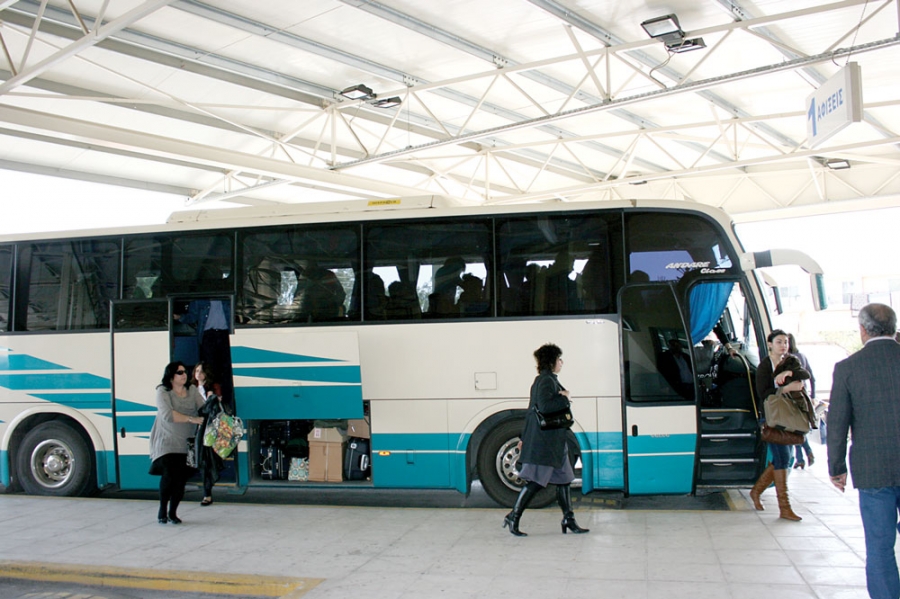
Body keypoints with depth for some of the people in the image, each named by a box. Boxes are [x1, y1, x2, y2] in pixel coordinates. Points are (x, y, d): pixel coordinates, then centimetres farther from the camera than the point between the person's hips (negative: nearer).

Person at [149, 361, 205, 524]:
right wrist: (190, 419, -29)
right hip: (166, 442, -4)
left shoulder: (192, 390, 5)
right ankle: (162, 511, 5)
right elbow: (167, 415, -22)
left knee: (181, 478, -1)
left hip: (186, 443, 4)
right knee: (168, 475, -16)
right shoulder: (163, 392, -8)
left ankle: (172, 512, 15)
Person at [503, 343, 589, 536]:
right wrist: (564, 398, -14)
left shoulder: (544, 380, 18)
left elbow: (533, 409, 20)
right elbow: (544, 406, -29)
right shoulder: (546, 381, -14)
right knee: (536, 481, -6)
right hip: (543, 441, -11)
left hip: (554, 441, 11)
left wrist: (526, 438, 22)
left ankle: (568, 520, 16)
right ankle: (513, 517, 2)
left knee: (563, 478, 11)